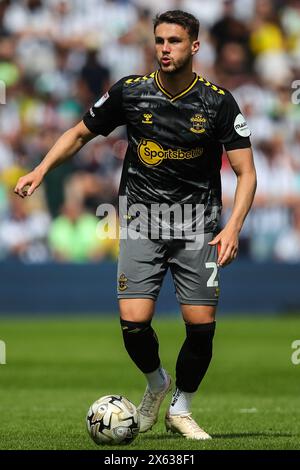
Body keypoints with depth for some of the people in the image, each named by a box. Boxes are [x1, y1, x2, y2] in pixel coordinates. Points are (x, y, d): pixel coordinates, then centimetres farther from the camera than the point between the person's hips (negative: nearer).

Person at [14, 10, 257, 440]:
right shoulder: (130, 92, -3)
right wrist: (41, 170, -1)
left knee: (201, 324, -6)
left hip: (197, 224, 0)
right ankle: (156, 383, 21)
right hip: (142, 220, 1)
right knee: (134, 322, -12)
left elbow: (245, 172, -7)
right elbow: (80, 134, 12)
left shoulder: (218, 102, -7)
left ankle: (180, 409, 19)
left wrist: (233, 228, -21)